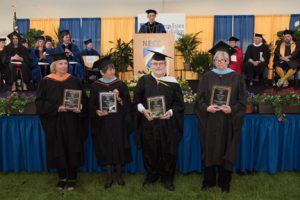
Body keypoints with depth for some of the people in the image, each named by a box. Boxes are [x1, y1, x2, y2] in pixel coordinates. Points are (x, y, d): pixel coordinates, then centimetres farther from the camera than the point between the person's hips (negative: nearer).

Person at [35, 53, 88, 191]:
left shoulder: (74, 80, 4)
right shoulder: (46, 82, -2)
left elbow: (84, 99, 5)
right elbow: (40, 103, -6)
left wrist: (80, 107, -17)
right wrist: (57, 108, -20)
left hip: (72, 122, 1)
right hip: (55, 123, -1)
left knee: (72, 149, 5)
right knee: (59, 150, 7)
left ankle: (72, 178, 19)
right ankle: (62, 177, 24)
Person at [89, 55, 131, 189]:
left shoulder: (120, 84, -1)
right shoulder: (95, 86, 0)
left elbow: (128, 103, -2)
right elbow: (92, 104, 3)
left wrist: (119, 99, -20)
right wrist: (97, 111, -16)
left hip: (118, 121, 0)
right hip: (103, 122, 0)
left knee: (119, 146, 5)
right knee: (106, 147, 6)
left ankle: (119, 174, 22)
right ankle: (109, 176, 20)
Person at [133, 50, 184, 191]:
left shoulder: (172, 82, 0)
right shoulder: (144, 81, 3)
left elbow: (179, 103, 1)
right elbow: (136, 100, 3)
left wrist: (170, 112, -16)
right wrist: (143, 110, -15)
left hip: (167, 123, 0)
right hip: (148, 123, 1)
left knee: (167, 151, 7)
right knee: (149, 151, 10)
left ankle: (167, 178, 26)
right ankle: (151, 175, 31)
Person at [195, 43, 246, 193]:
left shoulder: (236, 77, 1)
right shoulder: (207, 77, 3)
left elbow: (242, 101, 0)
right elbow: (199, 99, 1)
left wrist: (231, 109, -18)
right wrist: (206, 108, -18)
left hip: (229, 122, 0)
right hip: (210, 121, 1)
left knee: (226, 152, 8)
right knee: (209, 151, 8)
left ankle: (224, 182, 26)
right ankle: (208, 180, 25)